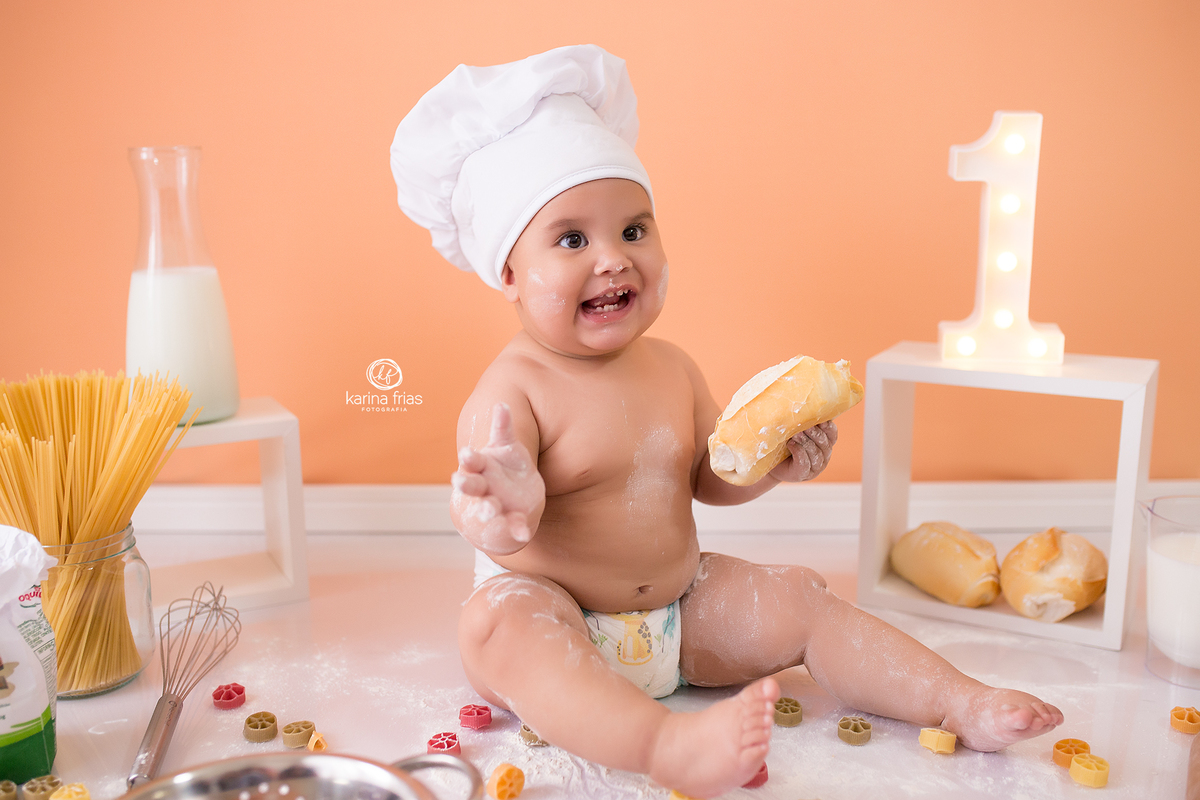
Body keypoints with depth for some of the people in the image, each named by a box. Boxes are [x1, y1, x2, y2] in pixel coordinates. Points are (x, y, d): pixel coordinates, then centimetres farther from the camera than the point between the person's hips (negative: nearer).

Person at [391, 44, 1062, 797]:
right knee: (499, 628, -36)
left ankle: (958, 700, 2)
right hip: (551, 613, -6)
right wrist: (504, 513, -49)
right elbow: (482, 515, -25)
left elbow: (707, 476, 12)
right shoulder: (514, 390, -17)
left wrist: (771, 459, -8)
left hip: (680, 606, 6)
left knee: (800, 602, -4)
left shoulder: (672, 368, 3)